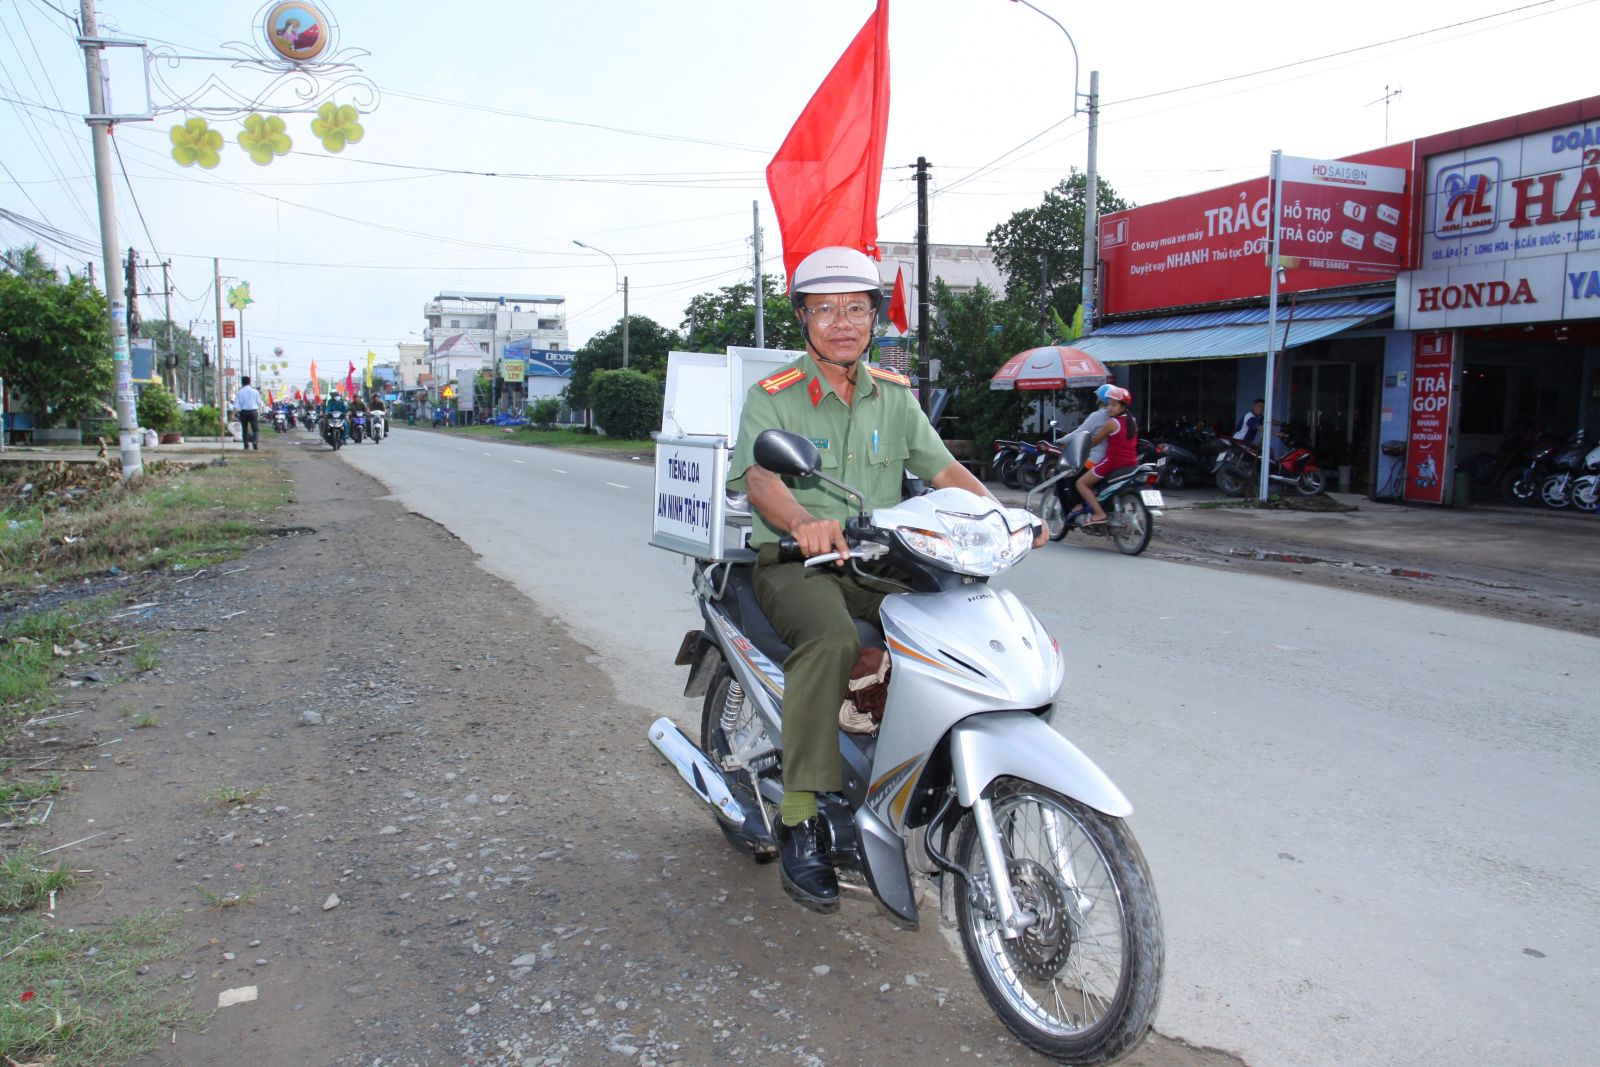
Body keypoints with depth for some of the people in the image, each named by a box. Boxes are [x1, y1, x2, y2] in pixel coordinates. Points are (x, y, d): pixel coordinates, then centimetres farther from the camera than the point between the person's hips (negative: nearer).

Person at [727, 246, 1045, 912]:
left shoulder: (895, 396, 14)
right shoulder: (773, 396, -1)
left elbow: (944, 469, 8)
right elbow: (759, 478, -18)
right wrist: (805, 522, -40)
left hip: (881, 563, 5)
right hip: (795, 563, -4)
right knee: (831, 640, -36)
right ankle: (799, 821, -26)